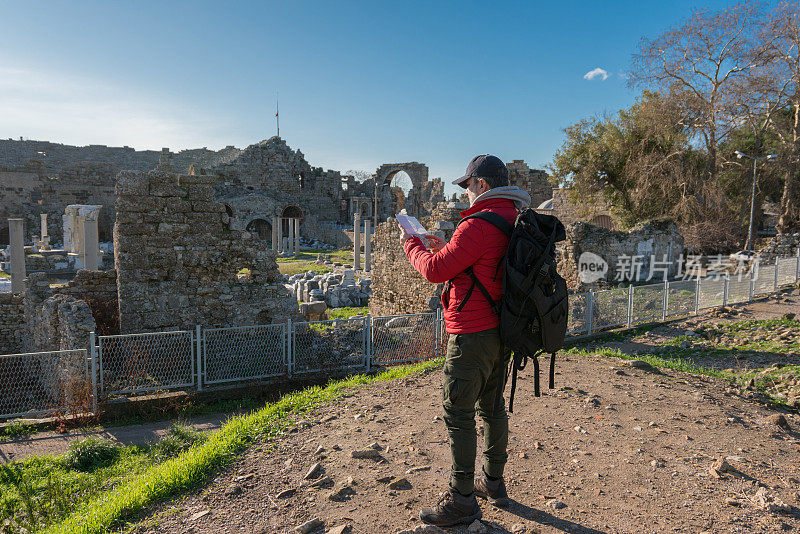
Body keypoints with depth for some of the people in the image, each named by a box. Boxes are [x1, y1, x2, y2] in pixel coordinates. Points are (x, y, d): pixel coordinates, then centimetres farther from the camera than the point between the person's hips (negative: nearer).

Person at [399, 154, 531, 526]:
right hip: (501, 332, 10)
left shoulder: (479, 225, -20)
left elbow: (436, 271, -17)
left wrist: (412, 244, 1)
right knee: (492, 407, 18)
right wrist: (445, 248, 19)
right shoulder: (515, 223, 11)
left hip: (472, 336, -10)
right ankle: (493, 483, 33)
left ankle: (462, 501, 10)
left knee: (458, 414, 0)